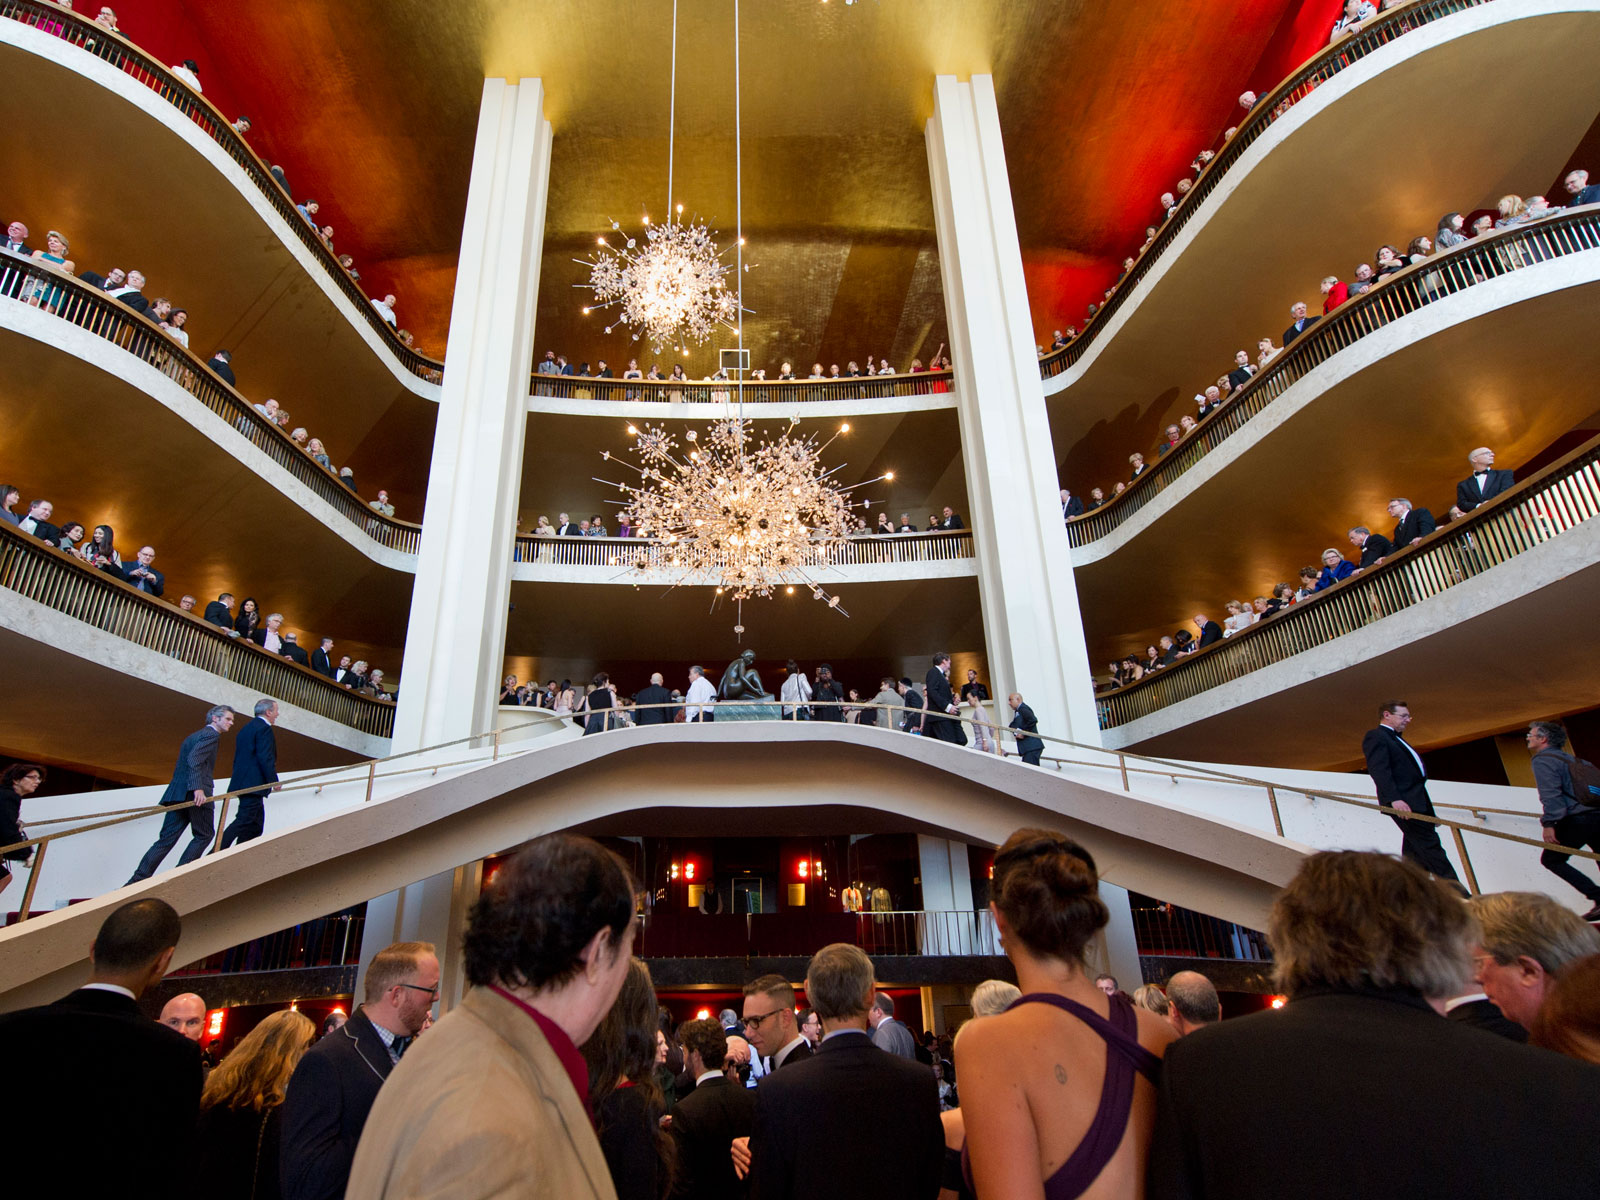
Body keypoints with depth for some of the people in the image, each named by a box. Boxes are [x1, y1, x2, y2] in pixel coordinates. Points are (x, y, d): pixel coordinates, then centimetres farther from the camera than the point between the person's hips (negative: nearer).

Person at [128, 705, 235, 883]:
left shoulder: (193, 736, 25)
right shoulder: (211, 735, -4)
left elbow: (181, 767, 25)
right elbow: (194, 759, -20)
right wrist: (197, 788, -27)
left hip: (177, 794, 8)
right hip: (197, 794, -8)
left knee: (166, 839, 7)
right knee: (204, 834, 5)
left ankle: (138, 879, -1)